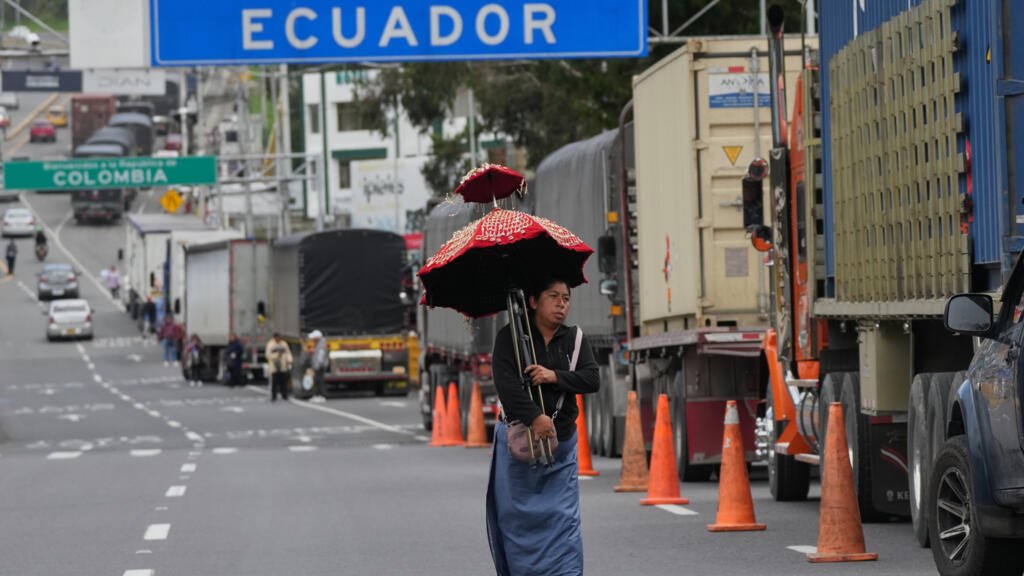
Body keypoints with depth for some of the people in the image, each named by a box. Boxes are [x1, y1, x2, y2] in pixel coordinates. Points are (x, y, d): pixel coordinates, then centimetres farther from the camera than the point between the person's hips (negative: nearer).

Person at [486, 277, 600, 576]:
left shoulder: (575, 339, 9)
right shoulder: (510, 337, -3)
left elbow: (592, 379, -3)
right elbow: (505, 382, -16)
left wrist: (555, 376, -18)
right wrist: (535, 418, -25)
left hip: (561, 442, 2)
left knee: (564, 518, -6)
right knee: (517, 516, 0)